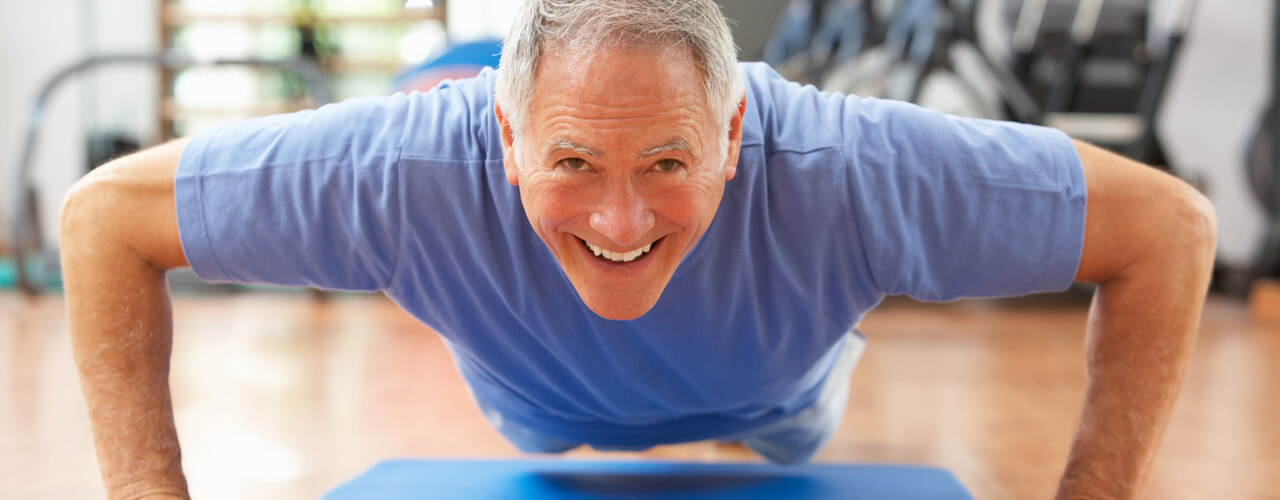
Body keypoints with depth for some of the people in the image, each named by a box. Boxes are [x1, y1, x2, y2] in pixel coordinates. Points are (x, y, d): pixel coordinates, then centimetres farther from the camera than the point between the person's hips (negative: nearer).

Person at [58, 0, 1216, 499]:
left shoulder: (844, 176, -49)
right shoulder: (408, 174, -47)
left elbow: (1170, 226, -37)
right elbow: (106, 213, -33)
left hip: (760, 394, 0)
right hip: (549, 407, 1)